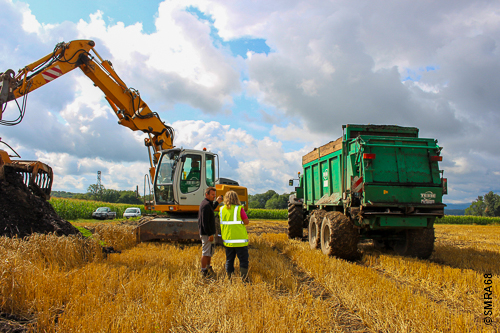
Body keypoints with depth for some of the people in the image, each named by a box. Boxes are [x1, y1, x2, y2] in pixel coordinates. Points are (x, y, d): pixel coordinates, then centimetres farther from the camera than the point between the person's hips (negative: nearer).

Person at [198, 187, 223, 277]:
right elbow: (205, 222, -24)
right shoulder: (206, 205, -20)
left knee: (210, 251, 21)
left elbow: (210, 210, 35)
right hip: (206, 233, -11)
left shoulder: (207, 203, 12)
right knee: (206, 252, -3)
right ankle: (204, 271, 6)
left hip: (207, 232, 11)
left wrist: (217, 202, 27)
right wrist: (210, 234, -22)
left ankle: (208, 268, 34)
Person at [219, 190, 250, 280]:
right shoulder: (239, 209, -14)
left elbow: (221, 223, 10)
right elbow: (247, 222, -10)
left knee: (229, 260, 15)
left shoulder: (222, 209, 2)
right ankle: (244, 278, 7)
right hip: (240, 240, -4)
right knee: (243, 260, 6)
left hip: (227, 240, 5)